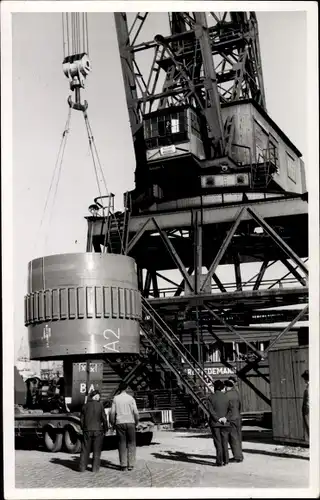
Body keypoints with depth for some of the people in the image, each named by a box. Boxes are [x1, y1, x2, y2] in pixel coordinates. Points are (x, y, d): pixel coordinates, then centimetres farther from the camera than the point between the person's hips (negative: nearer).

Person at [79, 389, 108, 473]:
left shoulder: (85, 406, 3)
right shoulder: (100, 405, -5)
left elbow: (81, 420, 5)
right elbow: (104, 418, -5)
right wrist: (105, 428, 7)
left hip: (87, 431, 2)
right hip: (98, 430, -2)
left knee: (85, 450, 9)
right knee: (97, 450, 6)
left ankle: (82, 467, 9)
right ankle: (95, 468, 5)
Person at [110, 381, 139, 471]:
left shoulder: (115, 398, 0)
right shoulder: (131, 398, -2)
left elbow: (112, 412, -2)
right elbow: (135, 412, -4)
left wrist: (112, 422, 11)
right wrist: (137, 422, 11)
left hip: (120, 423, 1)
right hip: (130, 423, -1)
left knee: (122, 444, 5)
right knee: (131, 444, 6)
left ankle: (123, 465, 3)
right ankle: (131, 464, 1)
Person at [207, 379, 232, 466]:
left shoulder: (211, 397, -8)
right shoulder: (226, 396, 2)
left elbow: (211, 410, -15)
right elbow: (230, 409, 3)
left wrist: (218, 419, -13)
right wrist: (225, 417, -5)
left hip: (215, 423, -2)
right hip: (225, 423, 2)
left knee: (218, 443, 2)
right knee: (224, 442, 12)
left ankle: (219, 461, 1)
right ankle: (226, 460, 13)